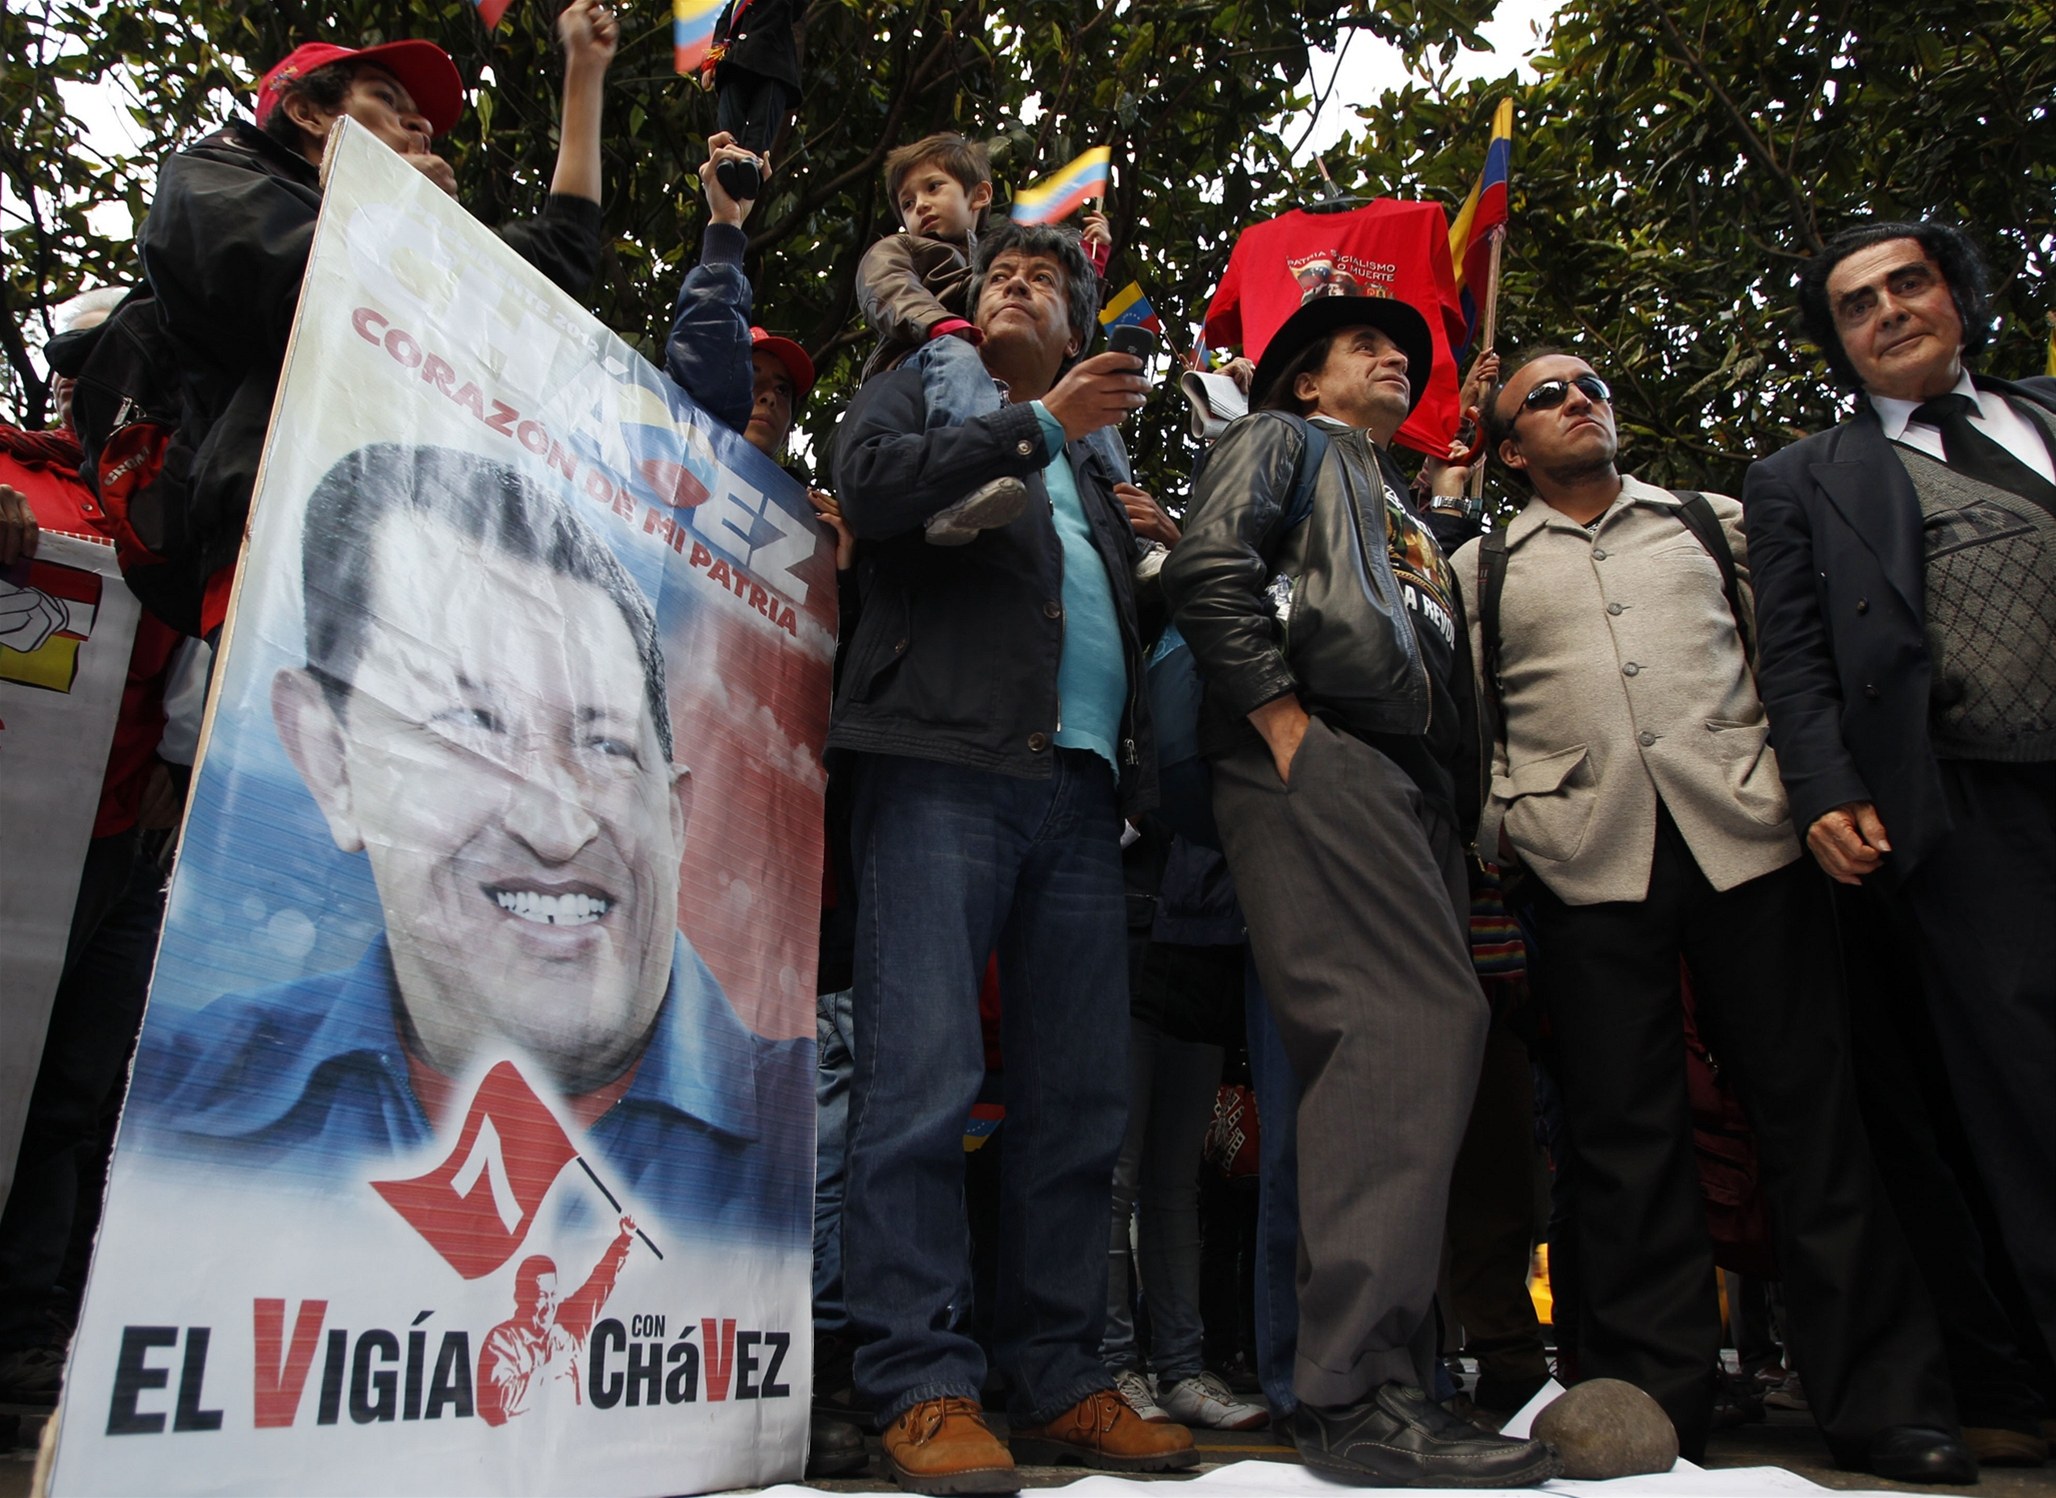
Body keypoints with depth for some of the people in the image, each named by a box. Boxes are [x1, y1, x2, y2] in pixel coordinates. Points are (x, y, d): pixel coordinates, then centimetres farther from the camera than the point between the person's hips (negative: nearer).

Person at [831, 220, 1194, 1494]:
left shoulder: (1093, 462, 31)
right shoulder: (918, 389, 19)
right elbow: (872, 485, -4)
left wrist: (1141, 543, 12)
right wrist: (1040, 424, -1)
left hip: (1081, 789, 6)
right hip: (945, 765, -5)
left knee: (1082, 1098, 3)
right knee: (926, 1078, -11)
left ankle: (1058, 1380, 12)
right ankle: (924, 1386, -3)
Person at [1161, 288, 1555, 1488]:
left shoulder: (1406, 510, 37)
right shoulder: (1281, 440, 16)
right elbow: (1210, 568, -5)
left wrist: (1464, 801, 15)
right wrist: (1282, 719, -13)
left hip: (1418, 788, 8)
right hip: (1318, 760, -8)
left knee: (1410, 1050, 1)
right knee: (1418, 1027, -21)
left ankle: (1393, 1371, 8)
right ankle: (1359, 1391, -18)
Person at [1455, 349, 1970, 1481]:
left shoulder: (1714, 521, 20)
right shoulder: (1483, 570, 16)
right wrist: (1502, 819, -1)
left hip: (1745, 837, 1)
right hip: (1587, 865, -1)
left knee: (1812, 1109, 1)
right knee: (1627, 1132, 1)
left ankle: (1883, 1398, 12)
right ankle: (1656, 1399, 10)